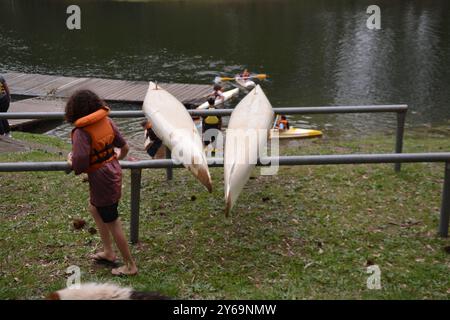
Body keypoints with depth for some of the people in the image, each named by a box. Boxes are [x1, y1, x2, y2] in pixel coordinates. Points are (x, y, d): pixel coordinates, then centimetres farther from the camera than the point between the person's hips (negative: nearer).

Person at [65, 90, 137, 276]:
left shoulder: (81, 132, -22)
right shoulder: (107, 122, -2)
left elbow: (80, 166, -28)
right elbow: (124, 148, 4)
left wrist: (71, 161, -5)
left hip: (101, 180, -8)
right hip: (114, 172, 8)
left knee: (112, 224, 7)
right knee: (94, 208, 28)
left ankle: (130, 266, 21)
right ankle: (109, 252, 37)